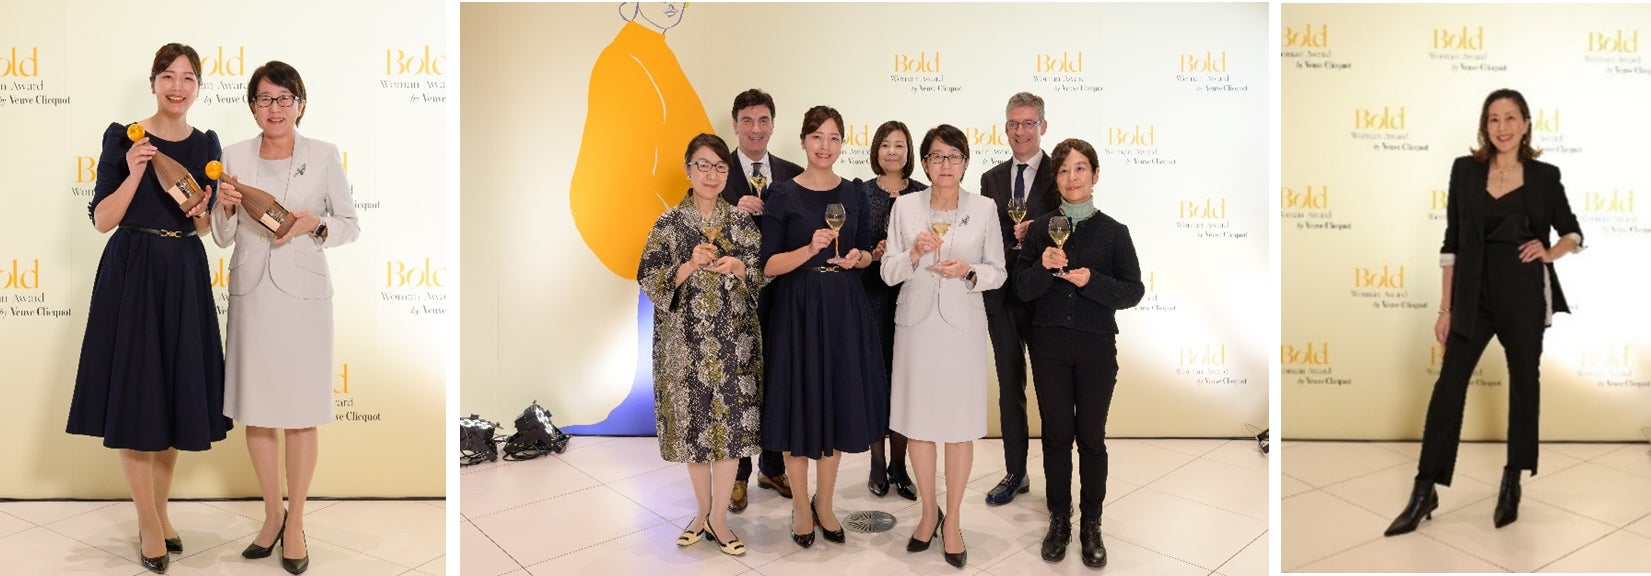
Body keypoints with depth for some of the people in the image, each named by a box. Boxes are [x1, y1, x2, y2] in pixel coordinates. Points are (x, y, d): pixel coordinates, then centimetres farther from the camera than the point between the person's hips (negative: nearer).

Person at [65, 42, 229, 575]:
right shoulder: (123, 137, -4)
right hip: (132, 274, -4)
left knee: (176, 392, 9)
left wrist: (200, 210, -9)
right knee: (134, 395, 0)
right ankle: (149, 525, 11)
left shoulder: (206, 144, 7)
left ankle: (160, 512, 24)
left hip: (185, 276, 4)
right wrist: (134, 174, -18)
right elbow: (102, 219, -6)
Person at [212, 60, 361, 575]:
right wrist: (227, 207, -10)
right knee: (254, 411, 9)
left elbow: (351, 225, 4)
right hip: (251, 293, 3)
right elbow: (222, 238, 10)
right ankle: (271, 515, 26)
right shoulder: (235, 156, 6)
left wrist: (316, 224, -14)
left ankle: (294, 524, 16)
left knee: (302, 414, 2)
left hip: (303, 294, -3)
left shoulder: (324, 155, -1)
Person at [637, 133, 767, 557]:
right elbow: (649, 283, -6)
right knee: (693, 423, 9)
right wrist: (690, 265, -20)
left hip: (735, 340, 1)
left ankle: (718, 519, 15)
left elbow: (763, 278, 5)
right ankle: (703, 511, 28)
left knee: (730, 425, 2)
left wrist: (740, 270, -16)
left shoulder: (742, 222, 4)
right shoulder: (669, 224, 0)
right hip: (687, 343, -1)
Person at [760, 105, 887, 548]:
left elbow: (866, 254, 14)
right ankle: (801, 508, 21)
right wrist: (810, 249, -21)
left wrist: (857, 257, -8)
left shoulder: (853, 193, 7)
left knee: (837, 406, 9)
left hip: (844, 311, 3)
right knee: (799, 407, 3)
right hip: (797, 311, -3)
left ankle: (824, 505, 26)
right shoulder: (783, 195, -4)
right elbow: (769, 265, -7)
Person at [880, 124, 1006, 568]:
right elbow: (888, 273, 1)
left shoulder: (984, 208, 0)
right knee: (917, 423, 8)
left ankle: (952, 521, 20)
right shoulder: (905, 207, 1)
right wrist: (914, 253, -17)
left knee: (960, 426, 4)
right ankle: (929, 512, 27)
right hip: (916, 325, 1)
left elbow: (998, 272, 4)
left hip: (962, 327, -1)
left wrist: (969, 272, -16)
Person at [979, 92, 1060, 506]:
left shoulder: (1060, 175, -3)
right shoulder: (992, 179, 11)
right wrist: (1015, 243, -9)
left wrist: (1034, 236, -22)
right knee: (1009, 390, 12)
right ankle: (1015, 474, 25)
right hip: (1002, 298, 4)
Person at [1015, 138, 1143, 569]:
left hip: (1096, 347, -1)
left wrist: (1092, 280, -18)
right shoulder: (1041, 229, 2)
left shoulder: (1114, 232, 0)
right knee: (1056, 434, 9)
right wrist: (1044, 267, -19)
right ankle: (1059, 520, 23)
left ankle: (1091, 526, 21)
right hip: (1050, 344, 1)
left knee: (1091, 437, 7)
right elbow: (1022, 289, 0)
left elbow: (1134, 291, -3)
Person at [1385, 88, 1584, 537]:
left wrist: (1549, 253, -9)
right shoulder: (1465, 170, 2)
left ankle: (1512, 484, 26)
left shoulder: (1544, 175, 2)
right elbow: (1451, 243, 2)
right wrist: (1446, 307, 0)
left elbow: (1573, 233, 14)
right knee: (1448, 386, -4)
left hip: (1524, 294, 0)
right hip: (1474, 293, 0)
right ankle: (1425, 492, 1)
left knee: (1523, 385, 10)